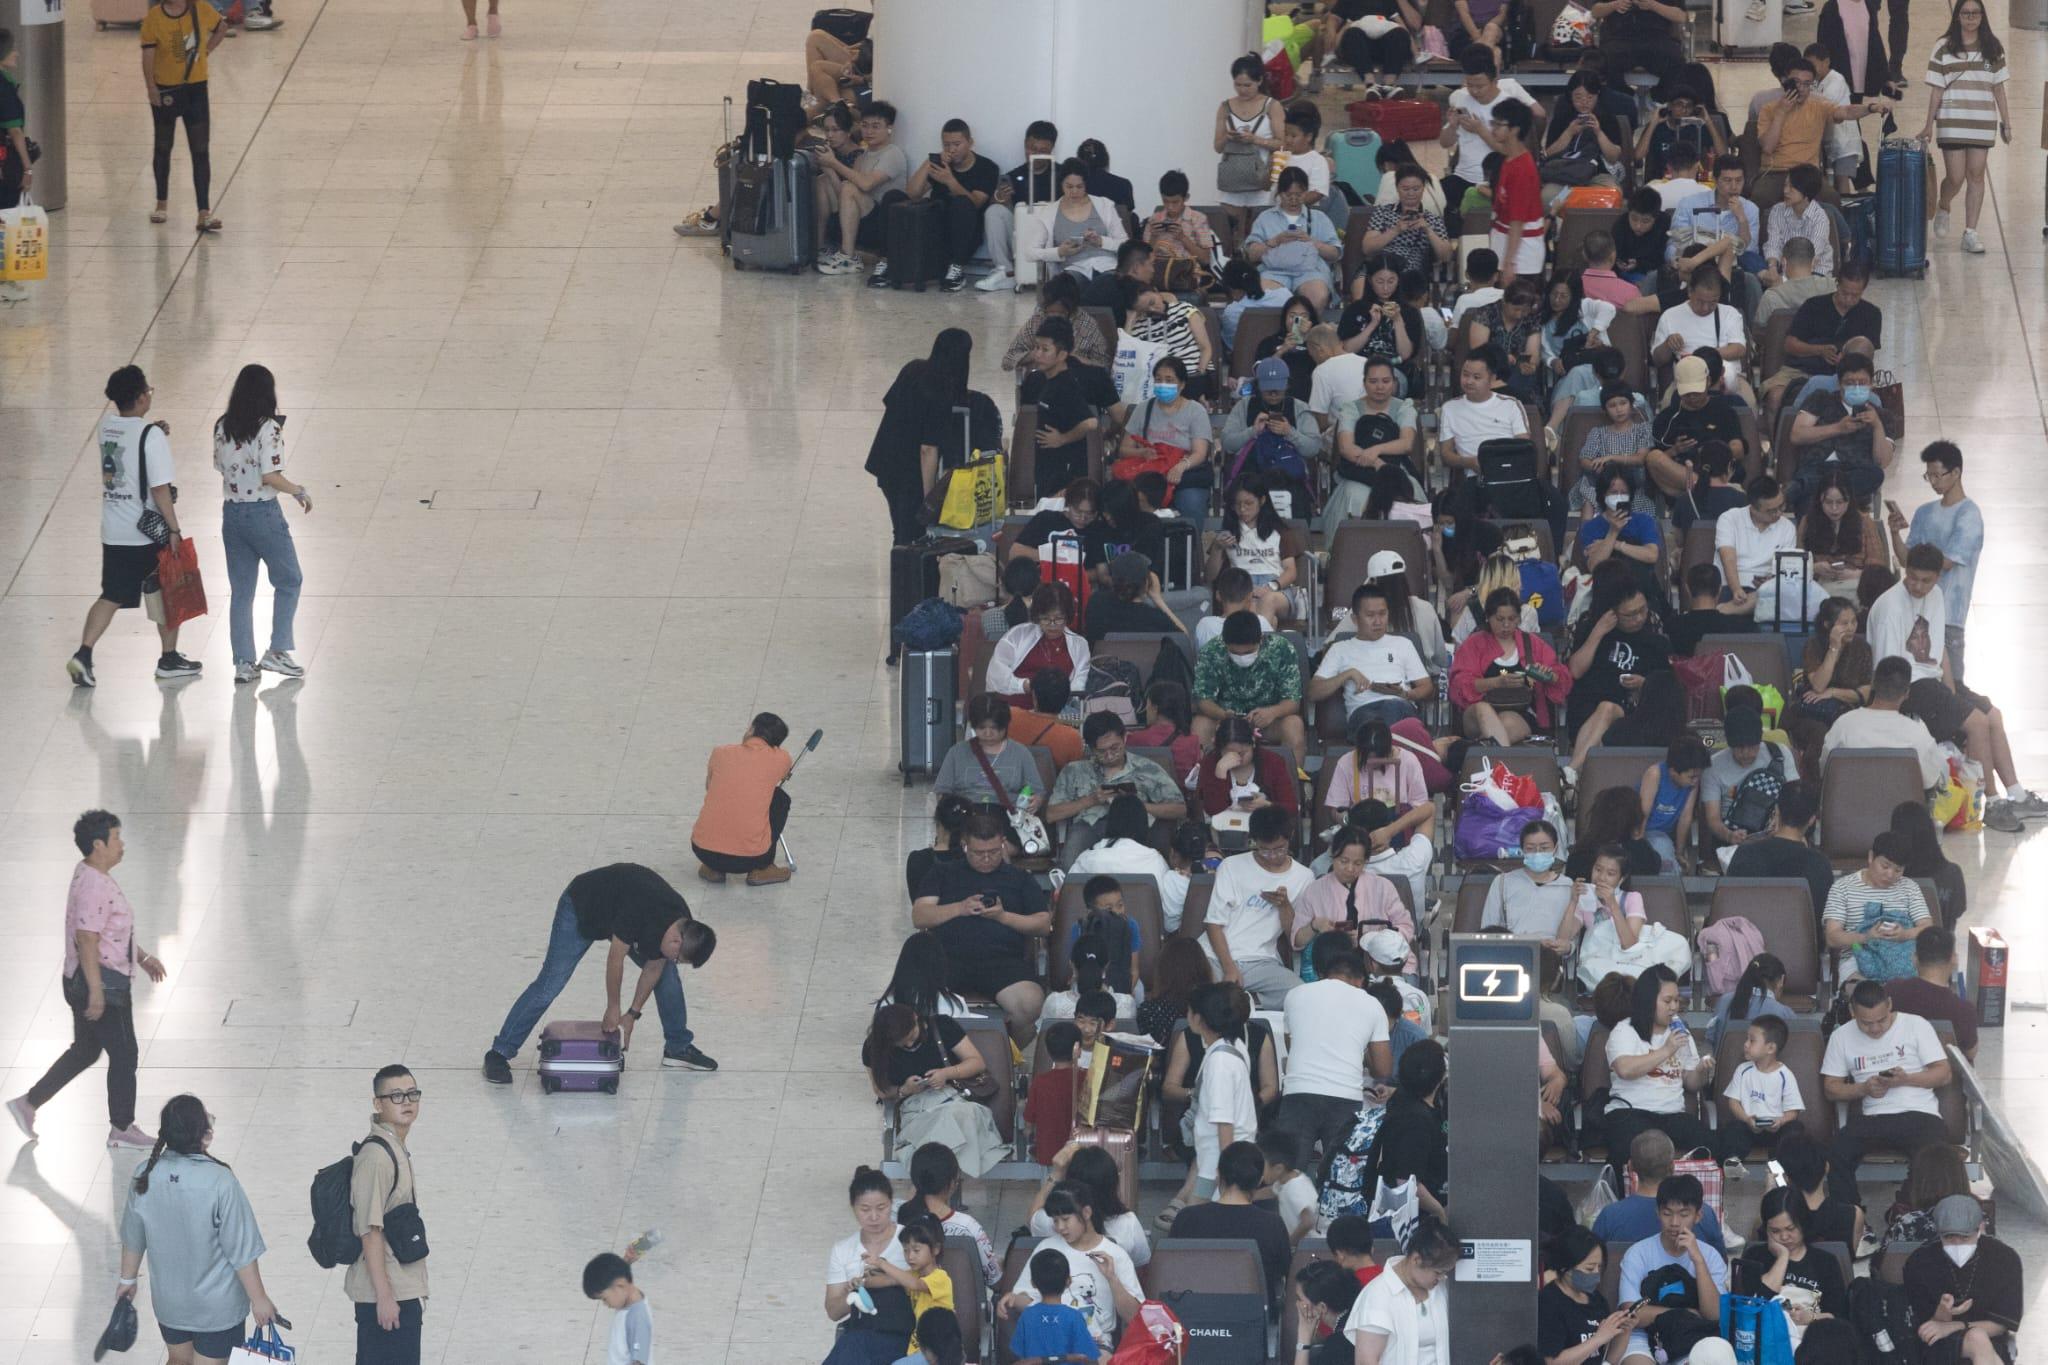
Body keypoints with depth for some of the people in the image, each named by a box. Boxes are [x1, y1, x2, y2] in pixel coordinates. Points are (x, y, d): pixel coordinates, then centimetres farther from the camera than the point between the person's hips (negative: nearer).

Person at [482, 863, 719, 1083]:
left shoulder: (683, 927, -19)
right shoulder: (638, 912, -42)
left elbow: (653, 968, -4)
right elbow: (616, 959, -29)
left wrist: (632, 1014, -1)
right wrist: (613, 1008, -16)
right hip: (581, 908, -7)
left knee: (667, 974, 1)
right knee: (550, 984, -14)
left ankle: (678, 1047, 17)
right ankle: (499, 1054, -11)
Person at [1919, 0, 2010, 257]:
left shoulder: (1993, 48, 7)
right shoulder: (1944, 48, 0)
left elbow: (1998, 88, 11)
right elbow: (1936, 90, 1)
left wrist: (2005, 120, 7)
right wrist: (1929, 125, -1)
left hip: (1983, 121, 2)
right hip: (1953, 122, -2)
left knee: (1976, 176, -1)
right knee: (1955, 178, -3)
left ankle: (1970, 233, 4)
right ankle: (1942, 208, 30)